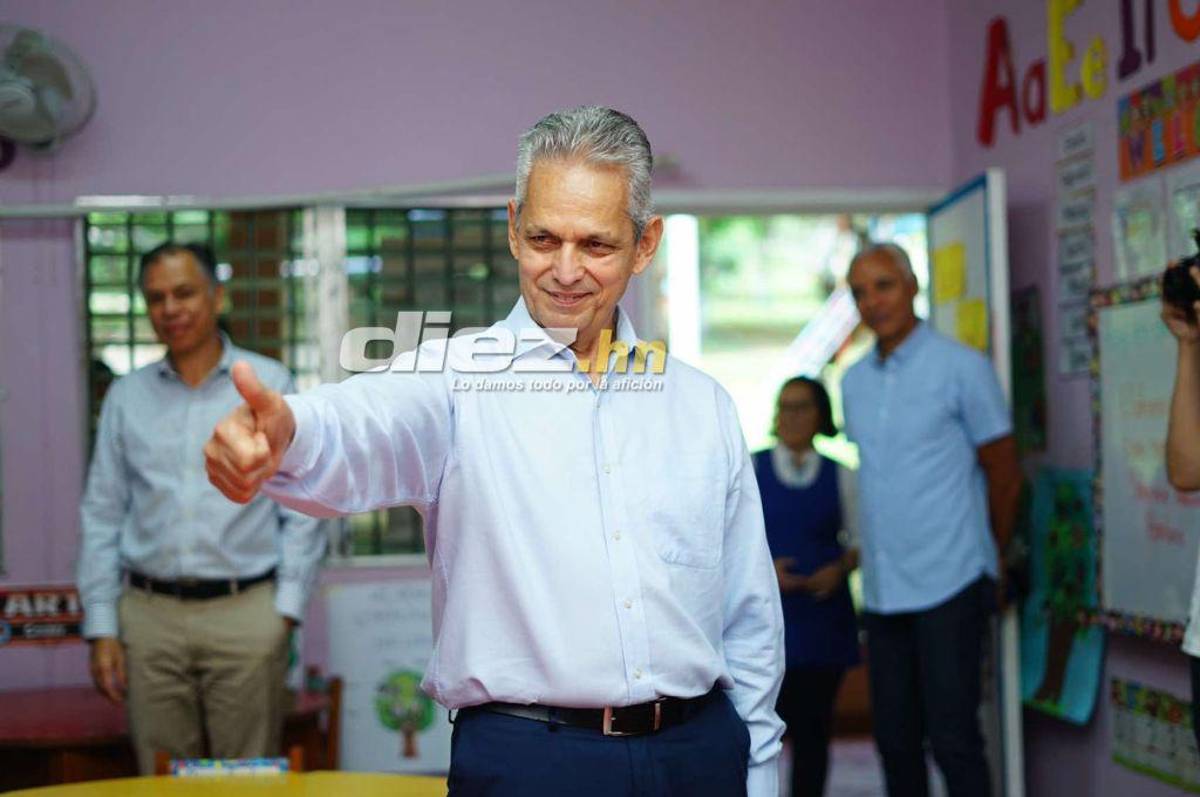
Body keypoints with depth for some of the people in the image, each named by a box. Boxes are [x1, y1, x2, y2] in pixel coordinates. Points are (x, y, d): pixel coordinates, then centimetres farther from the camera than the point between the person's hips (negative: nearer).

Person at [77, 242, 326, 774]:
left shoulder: (270, 386, 4)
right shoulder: (126, 397, 10)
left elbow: (302, 507, 3)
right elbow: (101, 516, 11)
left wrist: (286, 608, -5)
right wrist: (101, 627, 4)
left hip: (244, 611, -2)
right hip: (150, 615, 2)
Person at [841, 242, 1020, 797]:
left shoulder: (961, 368, -4)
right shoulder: (853, 382, 13)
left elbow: (1004, 476, 1)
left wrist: (987, 559, 9)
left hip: (949, 586, -6)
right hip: (883, 591, 6)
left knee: (953, 741, -6)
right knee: (895, 741, 10)